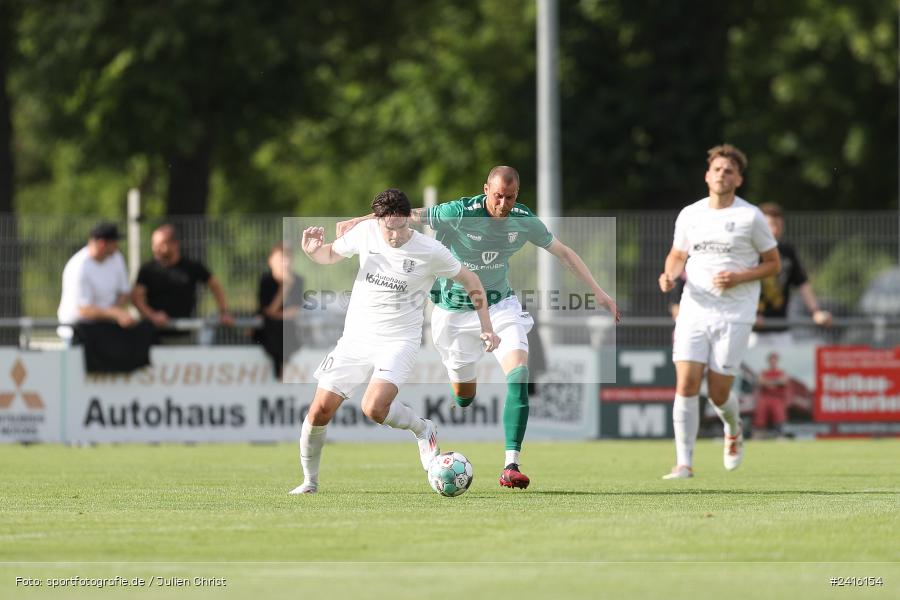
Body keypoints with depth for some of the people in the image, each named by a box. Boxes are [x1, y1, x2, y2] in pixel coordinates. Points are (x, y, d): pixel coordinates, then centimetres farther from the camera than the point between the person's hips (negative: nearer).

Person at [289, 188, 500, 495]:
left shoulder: (430, 251, -12)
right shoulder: (366, 233, -4)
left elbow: (470, 280, 3)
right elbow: (331, 254, 14)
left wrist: (486, 328, 0)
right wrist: (313, 249, -10)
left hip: (399, 341, -4)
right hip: (356, 338, 4)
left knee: (373, 408, -28)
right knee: (320, 411, -4)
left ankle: (422, 429, 2)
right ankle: (310, 481, 17)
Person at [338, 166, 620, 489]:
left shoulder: (525, 221, -8)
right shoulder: (459, 214, -21)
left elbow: (563, 251, 5)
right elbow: (410, 215, -14)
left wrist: (598, 292, 5)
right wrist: (359, 221, -17)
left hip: (500, 305, 1)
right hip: (456, 309, -1)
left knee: (518, 372, -22)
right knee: (462, 391, 6)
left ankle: (511, 465, -28)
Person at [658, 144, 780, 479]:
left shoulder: (751, 217, -2)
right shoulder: (689, 215, 8)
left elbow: (773, 263, 4)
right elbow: (677, 255, 22)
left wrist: (738, 278, -13)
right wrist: (670, 275, -1)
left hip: (734, 316, -3)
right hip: (694, 310, 3)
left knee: (718, 394, -2)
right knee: (686, 385, -12)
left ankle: (733, 430, 33)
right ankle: (684, 463, -7)